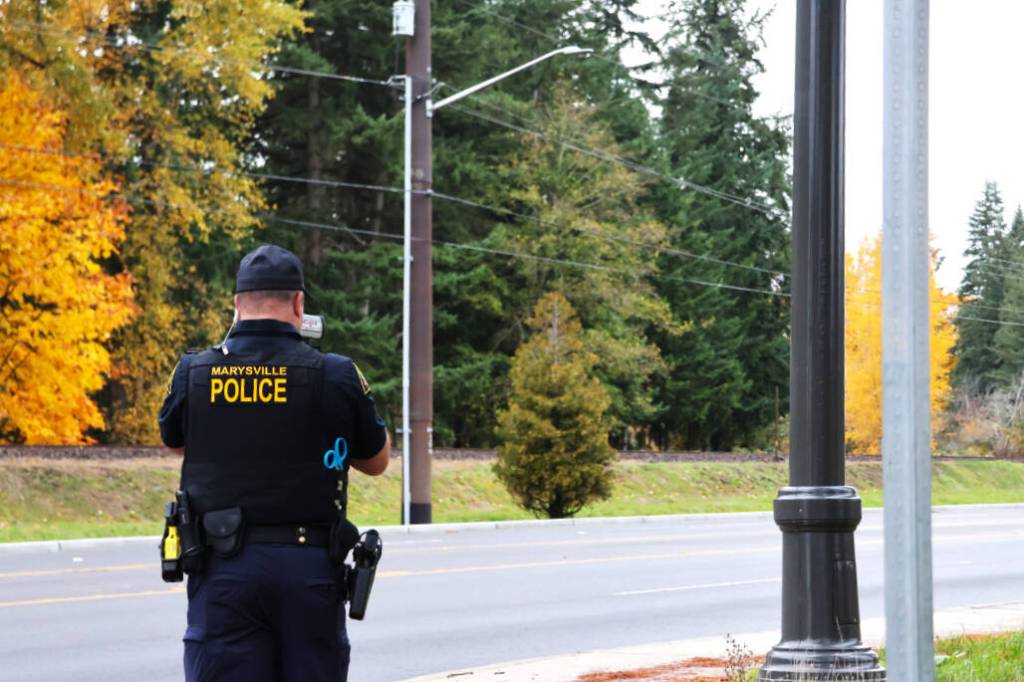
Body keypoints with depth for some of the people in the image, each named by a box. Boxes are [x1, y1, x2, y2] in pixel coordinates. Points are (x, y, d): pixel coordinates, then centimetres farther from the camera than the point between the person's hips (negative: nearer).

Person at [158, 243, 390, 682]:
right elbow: (377, 460, 11)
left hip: (224, 567, 1)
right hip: (309, 565, -1)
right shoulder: (336, 377, -5)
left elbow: (173, 442, 20)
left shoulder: (193, 374, -1)